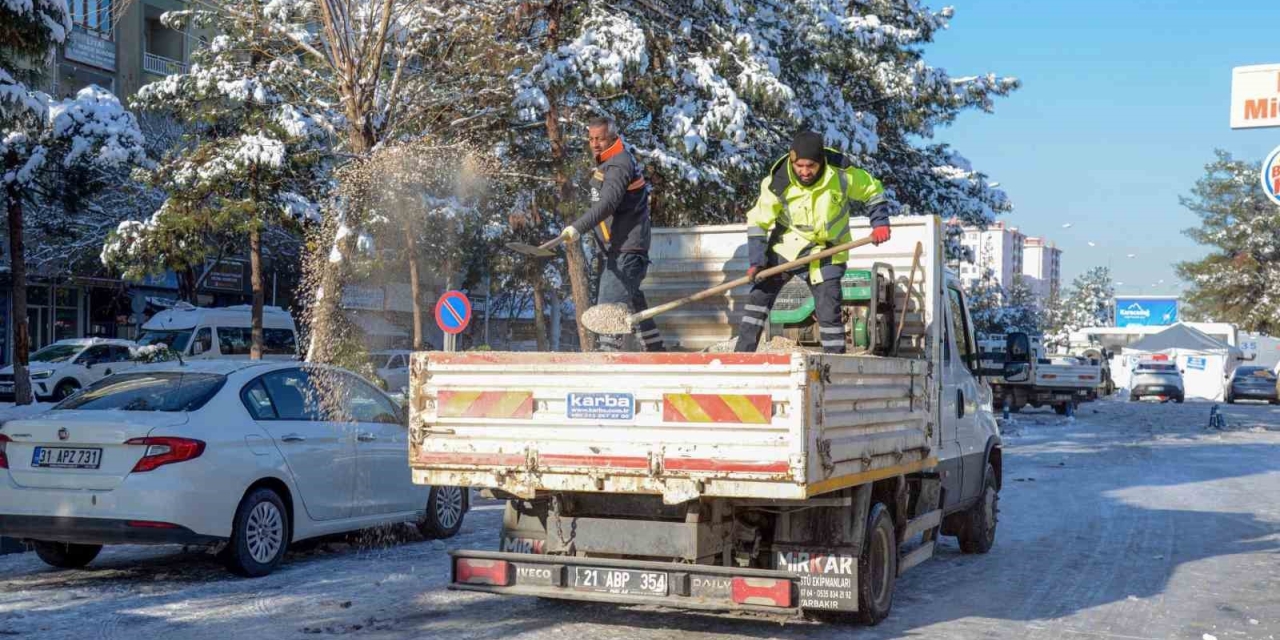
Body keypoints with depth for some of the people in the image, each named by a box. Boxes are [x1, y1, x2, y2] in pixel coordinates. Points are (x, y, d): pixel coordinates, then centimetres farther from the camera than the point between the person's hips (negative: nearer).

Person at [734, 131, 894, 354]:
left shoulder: (842, 175, -20)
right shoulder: (778, 183, -20)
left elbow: (872, 191, -1)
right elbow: (758, 222, -13)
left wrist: (880, 222, -12)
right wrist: (756, 261, -20)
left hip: (827, 253, -1)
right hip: (786, 246, 1)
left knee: (829, 311, -5)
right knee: (760, 295, -2)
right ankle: (742, 353, 5)